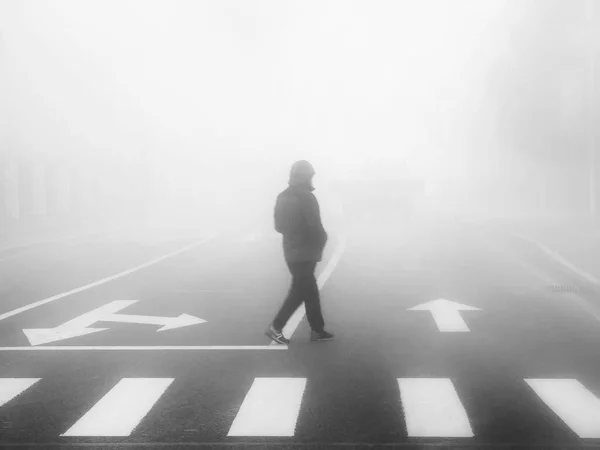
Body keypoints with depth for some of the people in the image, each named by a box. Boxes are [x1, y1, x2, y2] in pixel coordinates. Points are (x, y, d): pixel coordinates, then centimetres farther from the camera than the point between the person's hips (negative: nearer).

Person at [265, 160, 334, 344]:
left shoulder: (282, 197, 7)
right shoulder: (306, 197, -17)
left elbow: (278, 225, 12)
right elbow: (315, 226, -19)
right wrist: (321, 242, -2)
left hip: (291, 251, 8)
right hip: (305, 252, -8)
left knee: (310, 290, 15)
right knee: (300, 291, 1)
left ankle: (317, 329, 22)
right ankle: (276, 327, 2)